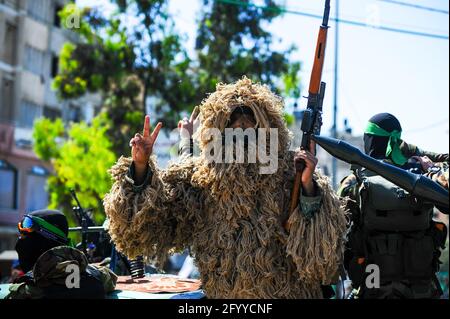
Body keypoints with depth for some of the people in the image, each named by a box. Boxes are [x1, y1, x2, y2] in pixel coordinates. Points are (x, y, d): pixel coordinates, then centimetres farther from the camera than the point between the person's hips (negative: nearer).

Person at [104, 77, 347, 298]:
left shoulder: (289, 172, -7)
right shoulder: (198, 176, 1)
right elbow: (145, 223, 1)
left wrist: (308, 186, -24)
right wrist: (141, 167, -11)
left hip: (287, 291, -3)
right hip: (221, 292, 3)